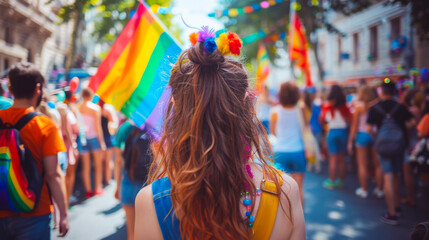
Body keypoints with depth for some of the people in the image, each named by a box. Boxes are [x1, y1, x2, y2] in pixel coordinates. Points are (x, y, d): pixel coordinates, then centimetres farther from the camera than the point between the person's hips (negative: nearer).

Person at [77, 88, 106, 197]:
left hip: (82, 138, 2)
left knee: (85, 166, 9)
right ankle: (98, 189, 13)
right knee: (98, 165, 12)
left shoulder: (77, 108, -3)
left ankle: (88, 191, 13)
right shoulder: (96, 108, -9)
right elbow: (98, 126, -9)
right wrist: (102, 141, -4)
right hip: (94, 137, -2)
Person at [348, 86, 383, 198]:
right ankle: (380, 190, 18)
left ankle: (364, 190, 12)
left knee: (362, 165, 6)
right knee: (377, 165, 11)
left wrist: (350, 141, 4)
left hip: (362, 134, -2)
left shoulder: (359, 106, -5)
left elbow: (354, 125, -2)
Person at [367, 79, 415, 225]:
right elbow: (412, 122, -8)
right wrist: (402, 129, 9)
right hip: (399, 145, 3)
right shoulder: (400, 107, -2)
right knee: (396, 176, 18)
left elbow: (369, 128, -12)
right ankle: (397, 207, 29)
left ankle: (392, 214, -3)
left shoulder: (375, 108, -6)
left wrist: (376, 138, 4)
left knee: (388, 177, -3)